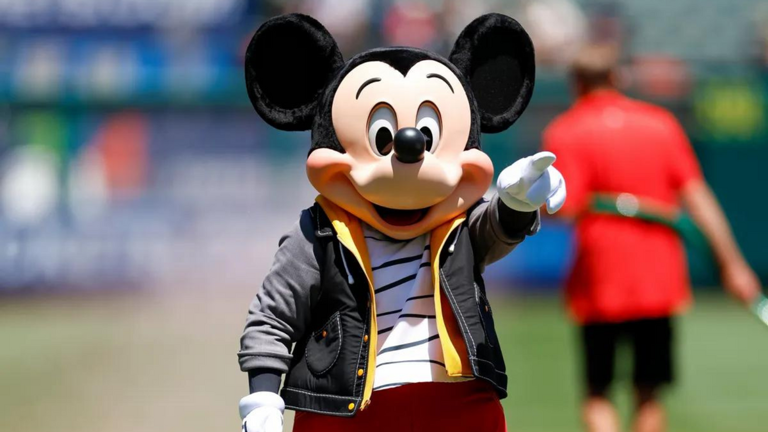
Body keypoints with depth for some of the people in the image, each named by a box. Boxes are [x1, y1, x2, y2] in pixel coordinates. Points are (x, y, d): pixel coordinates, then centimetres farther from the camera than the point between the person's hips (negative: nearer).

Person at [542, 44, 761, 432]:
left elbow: (565, 207, -20)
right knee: (648, 394, 12)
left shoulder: (564, 133, -6)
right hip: (661, 283, 3)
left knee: (597, 396, 5)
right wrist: (732, 263, 5)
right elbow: (697, 197, 3)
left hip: (600, 286, -3)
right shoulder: (661, 123, 6)